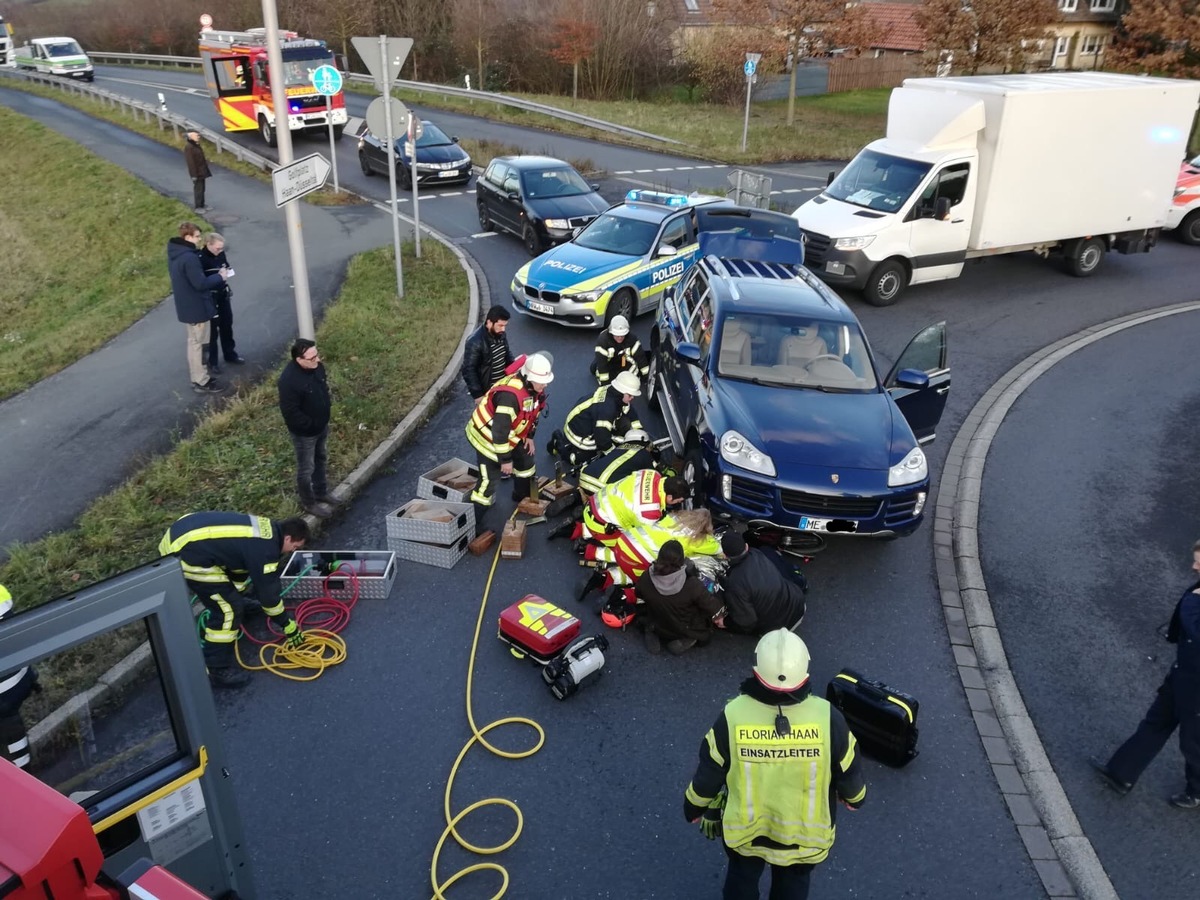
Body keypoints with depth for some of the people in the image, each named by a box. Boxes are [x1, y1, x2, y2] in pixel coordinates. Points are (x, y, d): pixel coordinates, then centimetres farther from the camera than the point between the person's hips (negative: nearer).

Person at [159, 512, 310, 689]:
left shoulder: (267, 528, 13)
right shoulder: (265, 549, -14)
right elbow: (268, 593, -6)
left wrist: (237, 594, 43)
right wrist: (289, 627, 6)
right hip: (184, 553, -10)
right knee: (229, 608, -5)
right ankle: (215, 670, 5)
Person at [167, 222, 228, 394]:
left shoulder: (175, 255, 8)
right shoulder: (189, 257, -25)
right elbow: (200, 283, -26)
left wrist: (215, 276, 10)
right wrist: (219, 277, -11)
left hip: (187, 306, 10)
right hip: (196, 307, -10)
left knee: (194, 342, 19)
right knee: (198, 343, -1)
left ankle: (198, 376, 29)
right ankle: (201, 382, 7)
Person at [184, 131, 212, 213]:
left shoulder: (197, 145, 9)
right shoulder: (188, 147, -19)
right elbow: (190, 162, -21)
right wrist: (194, 175, -22)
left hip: (202, 171, 9)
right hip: (197, 172, -9)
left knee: (202, 189, 16)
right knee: (198, 189, -2)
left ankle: (202, 205, 26)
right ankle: (198, 207, 7)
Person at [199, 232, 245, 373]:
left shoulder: (220, 254, -1)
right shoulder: (200, 258, -21)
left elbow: (226, 266, 16)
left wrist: (228, 270, -6)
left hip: (223, 295, 7)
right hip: (209, 298, -7)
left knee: (227, 325, 18)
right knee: (212, 329, 2)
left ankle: (230, 355, 34)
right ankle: (212, 362, 14)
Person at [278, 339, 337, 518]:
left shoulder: (317, 366, -10)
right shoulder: (289, 380, -34)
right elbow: (290, 412, -29)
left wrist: (327, 405, 5)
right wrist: (311, 425, -21)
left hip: (322, 425, 8)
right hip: (304, 432, -8)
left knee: (321, 460, 27)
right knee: (306, 469, 13)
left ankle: (321, 492, 49)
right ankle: (309, 503, 34)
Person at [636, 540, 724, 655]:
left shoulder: (646, 579, -26)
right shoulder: (691, 585, -37)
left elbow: (639, 594, -2)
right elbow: (712, 607, -23)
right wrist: (717, 617, 1)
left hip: (659, 628, 3)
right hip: (687, 631, -3)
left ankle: (653, 634, 11)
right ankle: (687, 640, 4)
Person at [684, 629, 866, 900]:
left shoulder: (733, 717, -30)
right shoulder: (827, 718, -29)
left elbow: (708, 775, -15)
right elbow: (849, 773, -11)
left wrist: (694, 809, 6)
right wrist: (854, 797, 13)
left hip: (744, 829, 0)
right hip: (804, 832, 1)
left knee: (741, 877, 30)